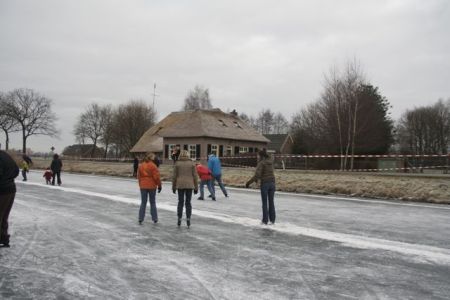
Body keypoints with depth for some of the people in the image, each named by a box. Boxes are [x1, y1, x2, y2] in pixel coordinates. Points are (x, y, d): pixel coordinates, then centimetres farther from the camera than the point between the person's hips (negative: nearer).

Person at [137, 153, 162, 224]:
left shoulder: (141, 165, 4)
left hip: (143, 186, 3)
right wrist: (159, 185, -2)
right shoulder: (153, 166, -12)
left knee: (143, 203, 10)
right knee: (153, 202, 8)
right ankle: (155, 219, 12)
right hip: (152, 186, -3)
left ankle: (140, 219, 7)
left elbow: (139, 176, 9)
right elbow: (156, 177, -12)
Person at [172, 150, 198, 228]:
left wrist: (173, 187, 7)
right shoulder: (192, 163, -1)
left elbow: (174, 176, -1)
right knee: (188, 203, 7)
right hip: (189, 185, 0)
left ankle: (179, 220, 8)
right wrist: (196, 188, 4)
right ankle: (188, 220, 3)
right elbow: (195, 176, -2)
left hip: (180, 185, 0)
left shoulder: (177, 163, -1)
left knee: (180, 202, 8)